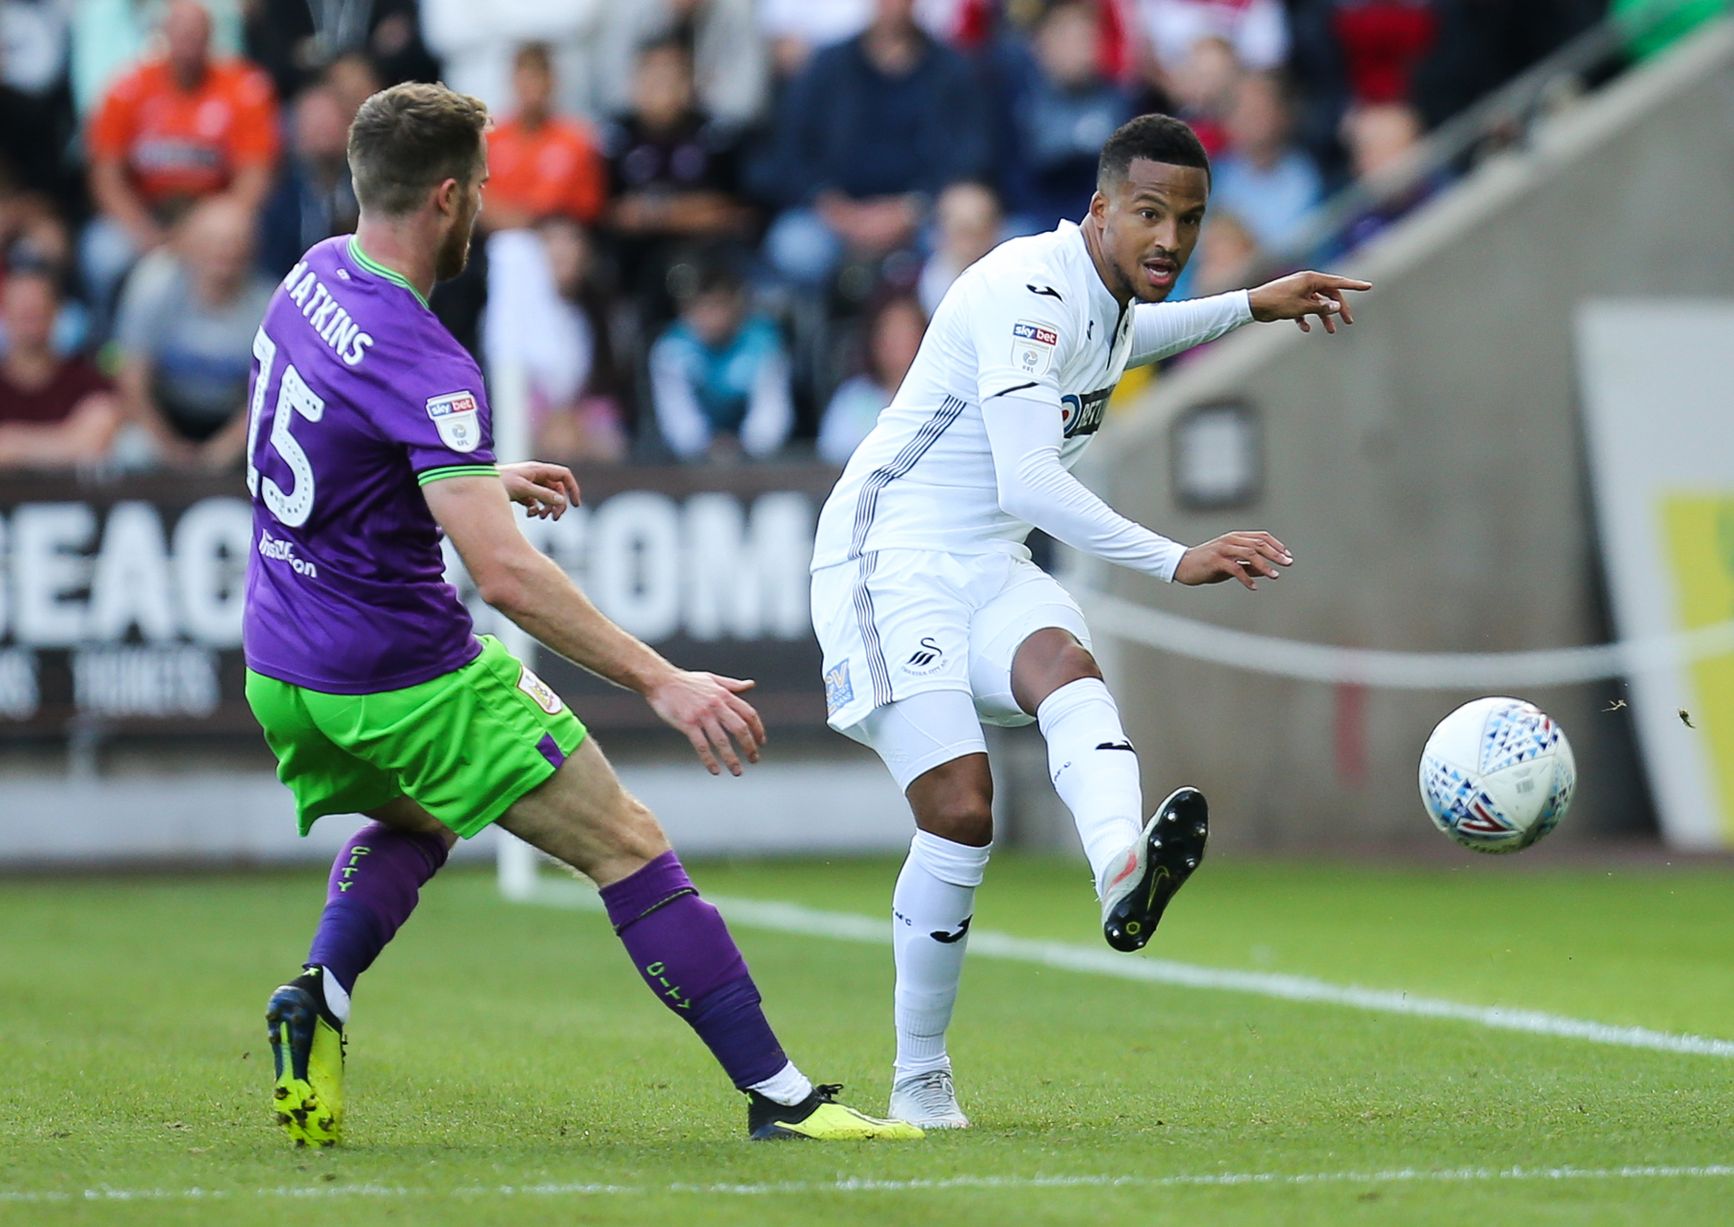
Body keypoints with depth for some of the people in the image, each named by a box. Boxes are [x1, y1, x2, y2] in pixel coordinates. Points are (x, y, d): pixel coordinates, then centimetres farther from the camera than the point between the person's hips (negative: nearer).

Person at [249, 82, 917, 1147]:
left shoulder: (315, 276, 2)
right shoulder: (420, 361, -24)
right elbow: (506, 575, -30)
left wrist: (483, 477, 33)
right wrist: (660, 682, -29)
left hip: (281, 670, 8)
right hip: (409, 679, -8)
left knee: (418, 823, 33)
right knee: (630, 847, 0)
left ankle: (319, 996, 6)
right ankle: (780, 1096, 0)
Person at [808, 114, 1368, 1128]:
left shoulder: (1106, 299, 9)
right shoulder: (1026, 290, -20)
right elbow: (1028, 483, -30)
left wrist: (1252, 307, 34)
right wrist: (1177, 560, -34)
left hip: (993, 571, 7)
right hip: (893, 562, -7)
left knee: (1067, 666, -29)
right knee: (961, 813, -19)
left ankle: (1125, 877, -59)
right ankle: (919, 1081, -3)